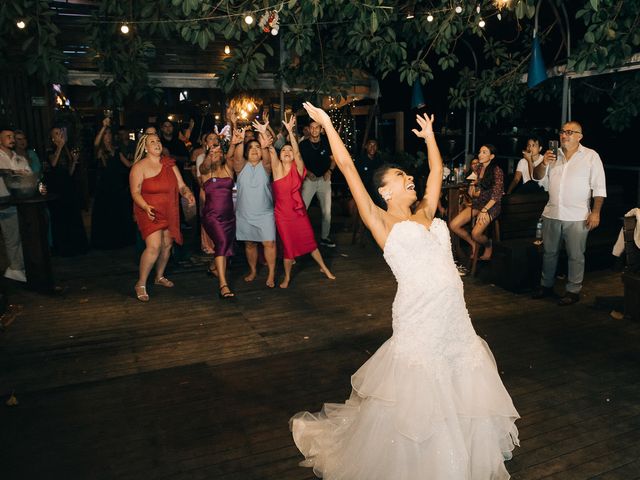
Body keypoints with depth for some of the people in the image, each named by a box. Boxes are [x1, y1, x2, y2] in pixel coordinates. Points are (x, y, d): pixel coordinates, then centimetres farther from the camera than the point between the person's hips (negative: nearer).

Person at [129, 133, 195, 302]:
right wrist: (146, 207, -30)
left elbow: (181, 185, 5)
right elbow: (135, 192, -12)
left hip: (169, 212, 6)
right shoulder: (139, 167, -8)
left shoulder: (169, 164, 6)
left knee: (167, 245, 11)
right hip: (150, 212, -5)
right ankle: (141, 284, -4)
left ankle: (160, 277, 35)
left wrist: (188, 193, -17)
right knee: (154, 246, -19)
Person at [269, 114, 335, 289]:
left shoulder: (297, 168, -4)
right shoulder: (277, 168, -3)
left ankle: (324, 268, 30)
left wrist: (290, 131, -31)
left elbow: (297, 151, -20)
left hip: (299, 212, 1)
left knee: (310, 241, 10)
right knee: (288, 246, 5)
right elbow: (271, 150, -17)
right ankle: (287, 277, 25)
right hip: (282, 214, -1)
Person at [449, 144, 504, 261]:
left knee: (476, 233, -26)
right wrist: (473, 191, -3)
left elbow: (496, 195, -14)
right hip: (476, 204, 7)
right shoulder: (478, 168, 10)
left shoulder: (497, 171, -10)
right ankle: (473, 244, 13)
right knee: (453, 225, -11)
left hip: (490, 205, -7)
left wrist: (484, 210, -20)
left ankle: (488, 246, 10)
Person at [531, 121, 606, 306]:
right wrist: (543, 163, -9)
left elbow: (599, 187, -5)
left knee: (575, 256, 3)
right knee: (549, 252, 14)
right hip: (551, 214, 4)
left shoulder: (591, 156, -3)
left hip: (577, 217, -4)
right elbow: (538, 176, 11)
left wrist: (595, 212, -12)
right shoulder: (554, 155, 9)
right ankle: (546, 285, 28)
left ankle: (573, 290, 15)